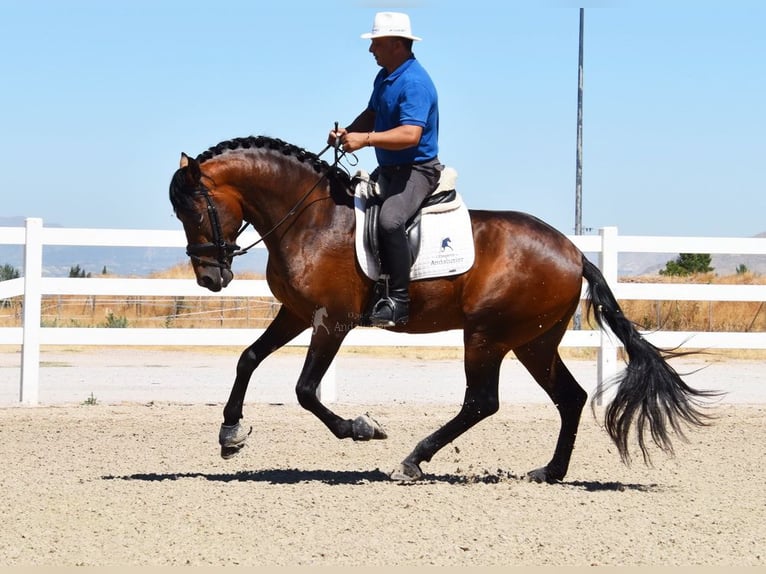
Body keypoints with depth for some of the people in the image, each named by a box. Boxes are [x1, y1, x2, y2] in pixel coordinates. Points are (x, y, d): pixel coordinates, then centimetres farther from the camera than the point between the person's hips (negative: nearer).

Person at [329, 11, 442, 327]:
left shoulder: (414, 83, -21)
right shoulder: (384, 77, 10)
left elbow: (410, 134, -31)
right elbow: (373, 114, 23)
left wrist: (365, 139, -35)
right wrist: (347, 132, 3)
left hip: (416, 170, -11)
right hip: (388, 170, 11)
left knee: (389, 220, -33)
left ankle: (398, 300, -29)